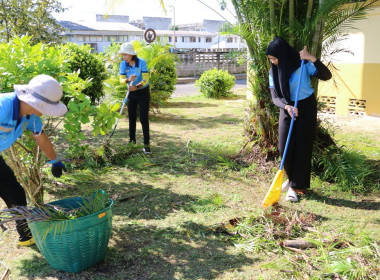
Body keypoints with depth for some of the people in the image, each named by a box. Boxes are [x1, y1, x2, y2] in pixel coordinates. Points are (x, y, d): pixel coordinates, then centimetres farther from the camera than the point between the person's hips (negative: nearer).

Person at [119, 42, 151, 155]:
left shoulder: (141, 62, -19)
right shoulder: (123, 64, -7)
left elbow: (146, 79, -23)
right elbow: (121, 79, -12)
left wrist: (137, 87, -40)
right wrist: (128, 79, -35)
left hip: (143, 92, -4)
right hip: (131, 93, 4)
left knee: (144, 118, -9)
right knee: (132, 118, 10)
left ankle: (146, 144, -6)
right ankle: (132, 141, 24)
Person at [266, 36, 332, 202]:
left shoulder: (302, 64, -14)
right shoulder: (273, 72, -2)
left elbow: (326, 76, -22)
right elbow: (275, 97, -5)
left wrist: (312, 58, -33)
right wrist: (287, 107, -25)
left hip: (306, 108, -4)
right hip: (287, 109, 4)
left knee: (301, 148, -2)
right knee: (284, 147, 1)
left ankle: (295, 185, 7)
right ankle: (291, 178, 26)